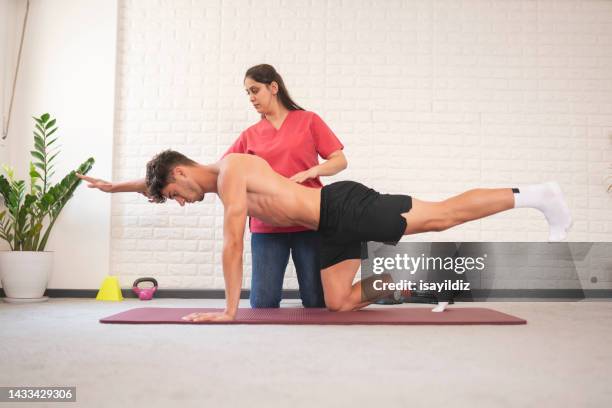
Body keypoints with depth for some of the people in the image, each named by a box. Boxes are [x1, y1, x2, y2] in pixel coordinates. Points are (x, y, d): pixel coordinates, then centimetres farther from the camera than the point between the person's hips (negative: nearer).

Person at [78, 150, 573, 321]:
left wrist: (229, 308, -18)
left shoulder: (229, 172, -15)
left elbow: (233, 244, -20)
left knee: (441, 214, -5)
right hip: (331, 228, 9)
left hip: (347, 208, -9)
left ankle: (534, 196, 8)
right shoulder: (220, 178, 15)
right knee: (340, 303, 6)